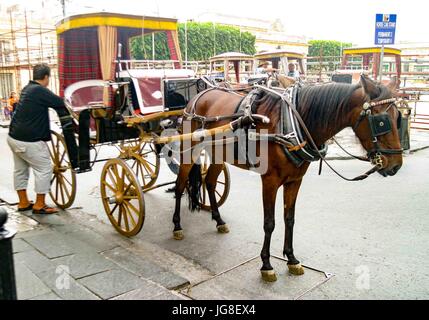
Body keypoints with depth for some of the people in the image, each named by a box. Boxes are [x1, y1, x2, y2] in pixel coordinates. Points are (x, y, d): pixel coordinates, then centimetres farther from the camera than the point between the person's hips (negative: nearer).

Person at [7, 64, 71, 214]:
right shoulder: (40, 91, -16)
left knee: (20, 169, 17)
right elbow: (61, 104, -14)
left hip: (14, 137, 10)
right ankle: (39, 205, 4)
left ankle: (23, 203, 28)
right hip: (28, 140, -10)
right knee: (44, 169, -1)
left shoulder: (28, 88, 12)